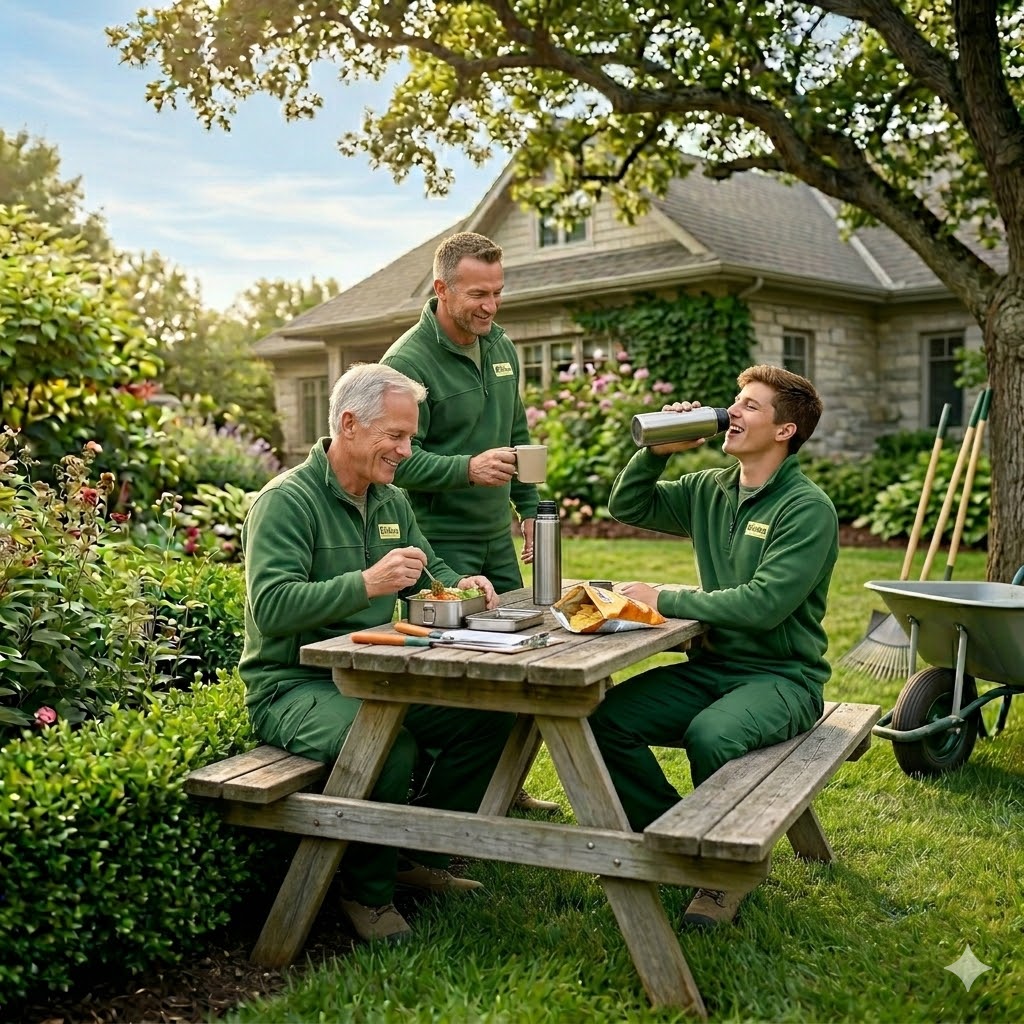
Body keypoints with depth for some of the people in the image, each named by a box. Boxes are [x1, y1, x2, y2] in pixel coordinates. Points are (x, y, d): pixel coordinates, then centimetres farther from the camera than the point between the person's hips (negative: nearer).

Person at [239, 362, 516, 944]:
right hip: (294, 685, -8)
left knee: (490, 714, -8)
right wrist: (367, 584, -33)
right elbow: (271, 607, -25)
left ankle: (421, 858, 10)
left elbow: (428, 571, 22)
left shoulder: (392, 502, 12)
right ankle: (369, 892, -7)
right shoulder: (287, 500, -14)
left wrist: (460, 586, -2)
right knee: (391, 747, -35)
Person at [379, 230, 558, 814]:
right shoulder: (407, 361, -14)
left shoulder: (502, 348, 10)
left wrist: (529, 509, 14)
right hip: (441, 540, -8)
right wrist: (468, 468, -32)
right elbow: (400, 460, -19)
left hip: (498, 536, 8)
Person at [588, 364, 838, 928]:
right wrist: (657, 451, 1)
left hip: (780, 676, -6)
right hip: (710, 665, 6)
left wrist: (664, 600, -20)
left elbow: (762, 604, -23)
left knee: (710, 734, -36)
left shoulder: (807, 508, -13)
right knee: (606, 717, -16)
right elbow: (626, 506, 18)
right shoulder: (709, 489, 9)